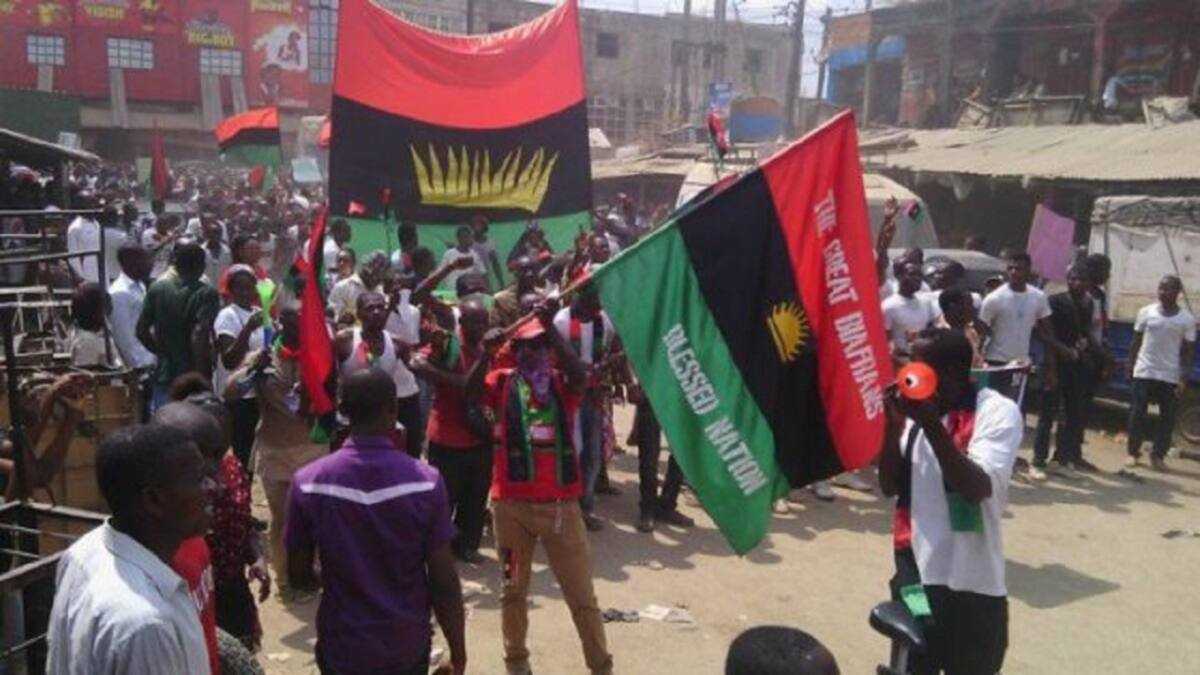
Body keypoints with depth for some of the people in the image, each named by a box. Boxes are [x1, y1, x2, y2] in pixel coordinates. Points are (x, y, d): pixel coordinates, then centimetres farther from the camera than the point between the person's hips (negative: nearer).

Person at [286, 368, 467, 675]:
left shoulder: (308, 482, -13)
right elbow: (444, 581, -13)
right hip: (408, 646, 0)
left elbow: (299, 575, -3)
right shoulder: (426, 481, -16)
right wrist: (458, 649, 1)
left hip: (342, 647, 1)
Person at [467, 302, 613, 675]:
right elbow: (472, 392, -16)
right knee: (513, 589, 17)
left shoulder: (563, 384, 2)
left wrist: (550, 327, -29)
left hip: (560, 504, 0)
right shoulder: (502, 382, 3)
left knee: (581, 594, 8)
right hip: (511, 503, 1)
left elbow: (580, 373, -20)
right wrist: (487, 354, -31)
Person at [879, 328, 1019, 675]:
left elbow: (977, 488, -22)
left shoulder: (998, 411, -11)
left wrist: (932, 424, -28)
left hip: (970, 581, -4)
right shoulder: (917, 409, 2)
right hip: (914, 572, 5)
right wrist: (893, 424, -11)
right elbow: (890, 486, 2)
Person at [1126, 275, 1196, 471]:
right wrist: (1130, 368, 4)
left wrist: (1184, 380, -7)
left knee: (1167, 418, 3)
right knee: (1137, 414, 2)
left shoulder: (1187, 319, -2)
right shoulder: (1146, 312, 1)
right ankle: (1133, 453, 12)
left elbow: (1188, 352, 0)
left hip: (1170, 377, 0)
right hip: (1143, 373, 0)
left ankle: (1158, 455, 14)